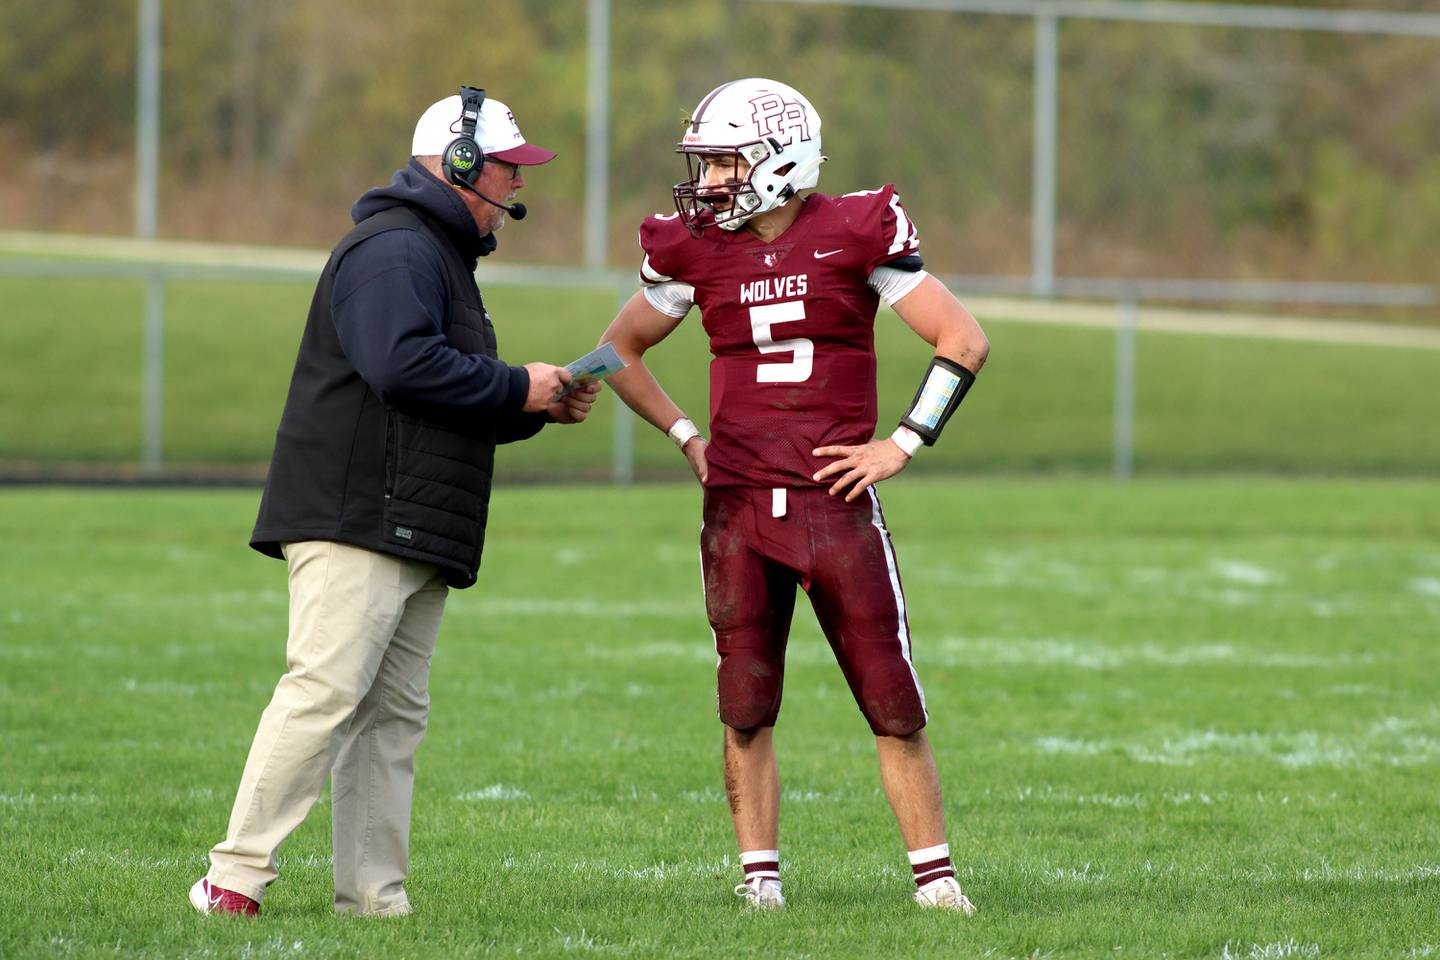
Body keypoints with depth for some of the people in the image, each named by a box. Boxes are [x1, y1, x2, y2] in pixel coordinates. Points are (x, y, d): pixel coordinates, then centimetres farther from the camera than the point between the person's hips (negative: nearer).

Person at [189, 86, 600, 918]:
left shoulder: (441, 255, 26)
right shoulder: (395, 250, -10)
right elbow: (404, 366, -24)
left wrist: (539, 411, 15)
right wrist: (518, 389, -14)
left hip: (415, 537, 11)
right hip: (358, 522, -11)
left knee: (393, 713, 8)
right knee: (326, 691, -15)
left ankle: (375, 895, 8)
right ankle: (237, 877, -15)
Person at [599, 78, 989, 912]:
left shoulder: (856, 236, -5)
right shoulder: (696, 252, 4)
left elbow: (964, 340, -2)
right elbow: (620, 351, 20)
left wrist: (903, 444, -6)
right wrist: (687, 437, 10)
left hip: (837, 500, -2)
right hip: (740, 508, 3)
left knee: (894, 702, -1)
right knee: (746, 710, 3)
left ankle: (935, 874, 6)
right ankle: (761, 876, 11)